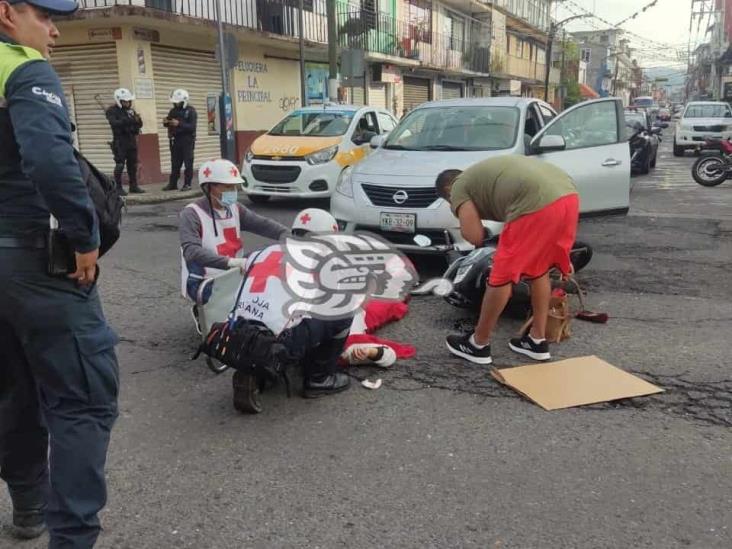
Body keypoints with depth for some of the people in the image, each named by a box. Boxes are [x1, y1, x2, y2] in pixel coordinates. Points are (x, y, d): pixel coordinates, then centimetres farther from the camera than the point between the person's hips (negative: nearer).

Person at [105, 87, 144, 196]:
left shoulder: (130, 110, 15)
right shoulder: (112, 111, -3)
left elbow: (139, 125, 14)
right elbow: (114, 123, -20)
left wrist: (138, 120, -9)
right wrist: (127, 120, -31)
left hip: (131, 141, 6)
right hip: (120, 142, -6)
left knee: (133, 164, 8)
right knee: (120, 165, -7)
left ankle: (133, 186, 16)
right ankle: (118, 187, -3)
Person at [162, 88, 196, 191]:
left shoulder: (191, 111, -5)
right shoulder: (173, 111, 12)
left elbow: (192, 127, -16)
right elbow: (169, 125, 18)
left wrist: (179, 124, -26)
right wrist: (166, 123, -5)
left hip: (187, 141, -5)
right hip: (175, 140, 5)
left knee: (188, 163, -3)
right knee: (175, 163, 7)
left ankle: (187, 184, 2)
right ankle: (172, 184, 11)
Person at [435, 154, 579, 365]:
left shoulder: (460, 187, 14)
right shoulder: (485, 172, 38)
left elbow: (475, 237, 4)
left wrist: (462, 217, 25)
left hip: (538, 203, -8)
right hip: (569, 195, 9)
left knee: (502, 275, 6)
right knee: (539, 269, 25)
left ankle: (478, 345, 20)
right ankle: (538, 340, 32)